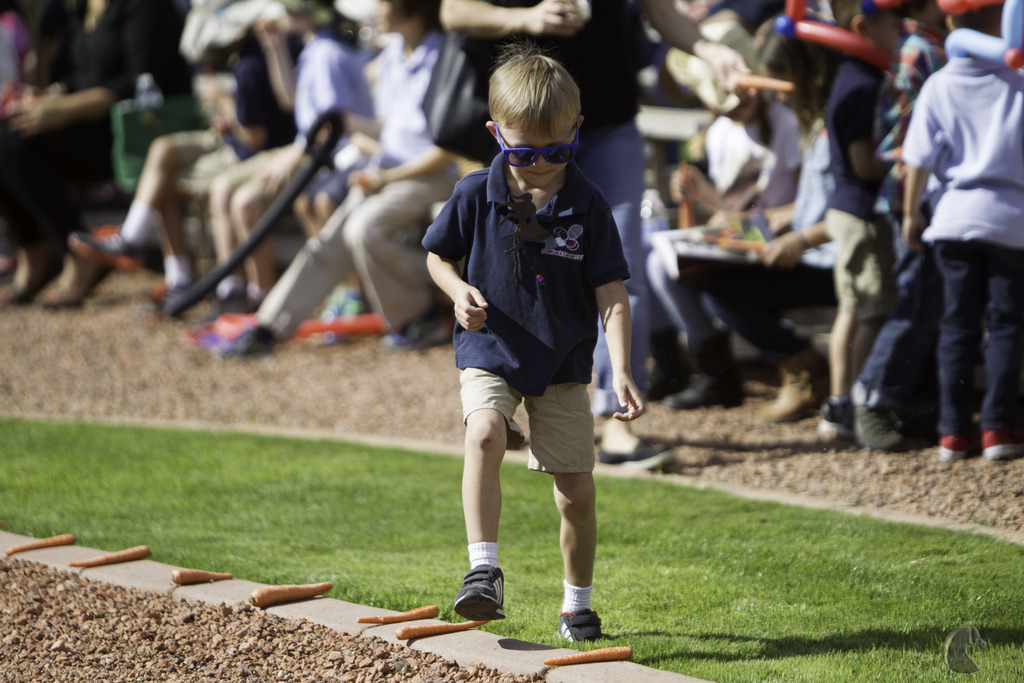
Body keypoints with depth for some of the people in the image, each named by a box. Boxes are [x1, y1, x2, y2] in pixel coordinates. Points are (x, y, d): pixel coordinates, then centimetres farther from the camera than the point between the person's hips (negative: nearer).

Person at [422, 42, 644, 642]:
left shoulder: (588, 207, -9)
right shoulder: (477, 196, -7)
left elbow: (612, 294, -9)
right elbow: (438, 256, 9)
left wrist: (622, 372, -19)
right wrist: (460, 292, -13)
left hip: (564, 365, 1)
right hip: (490, 353, -1)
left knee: (577, 490, 4)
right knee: (485, 434, -31)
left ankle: (578, 603, 25)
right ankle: (484, 569, -31)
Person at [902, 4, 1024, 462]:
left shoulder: (938, 86, -2)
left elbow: (919, 158, -3)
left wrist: (912, 212, 6)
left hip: (955, 214, 1)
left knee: (957, 325, 8)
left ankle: (953, 431, 7)